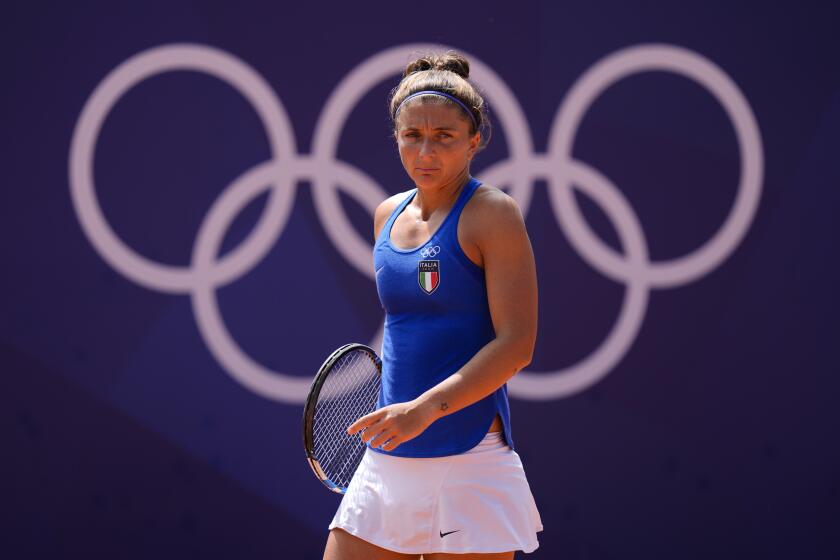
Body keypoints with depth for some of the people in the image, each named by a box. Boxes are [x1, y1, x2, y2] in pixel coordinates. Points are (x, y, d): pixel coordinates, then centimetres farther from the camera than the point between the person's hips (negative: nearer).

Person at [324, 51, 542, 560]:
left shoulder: (492, 214, -7)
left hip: (468, 459, -6)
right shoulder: (388, 216, 13)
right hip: (385, 459, 6)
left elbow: (515, 344, -14)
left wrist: (426, 407, -23)